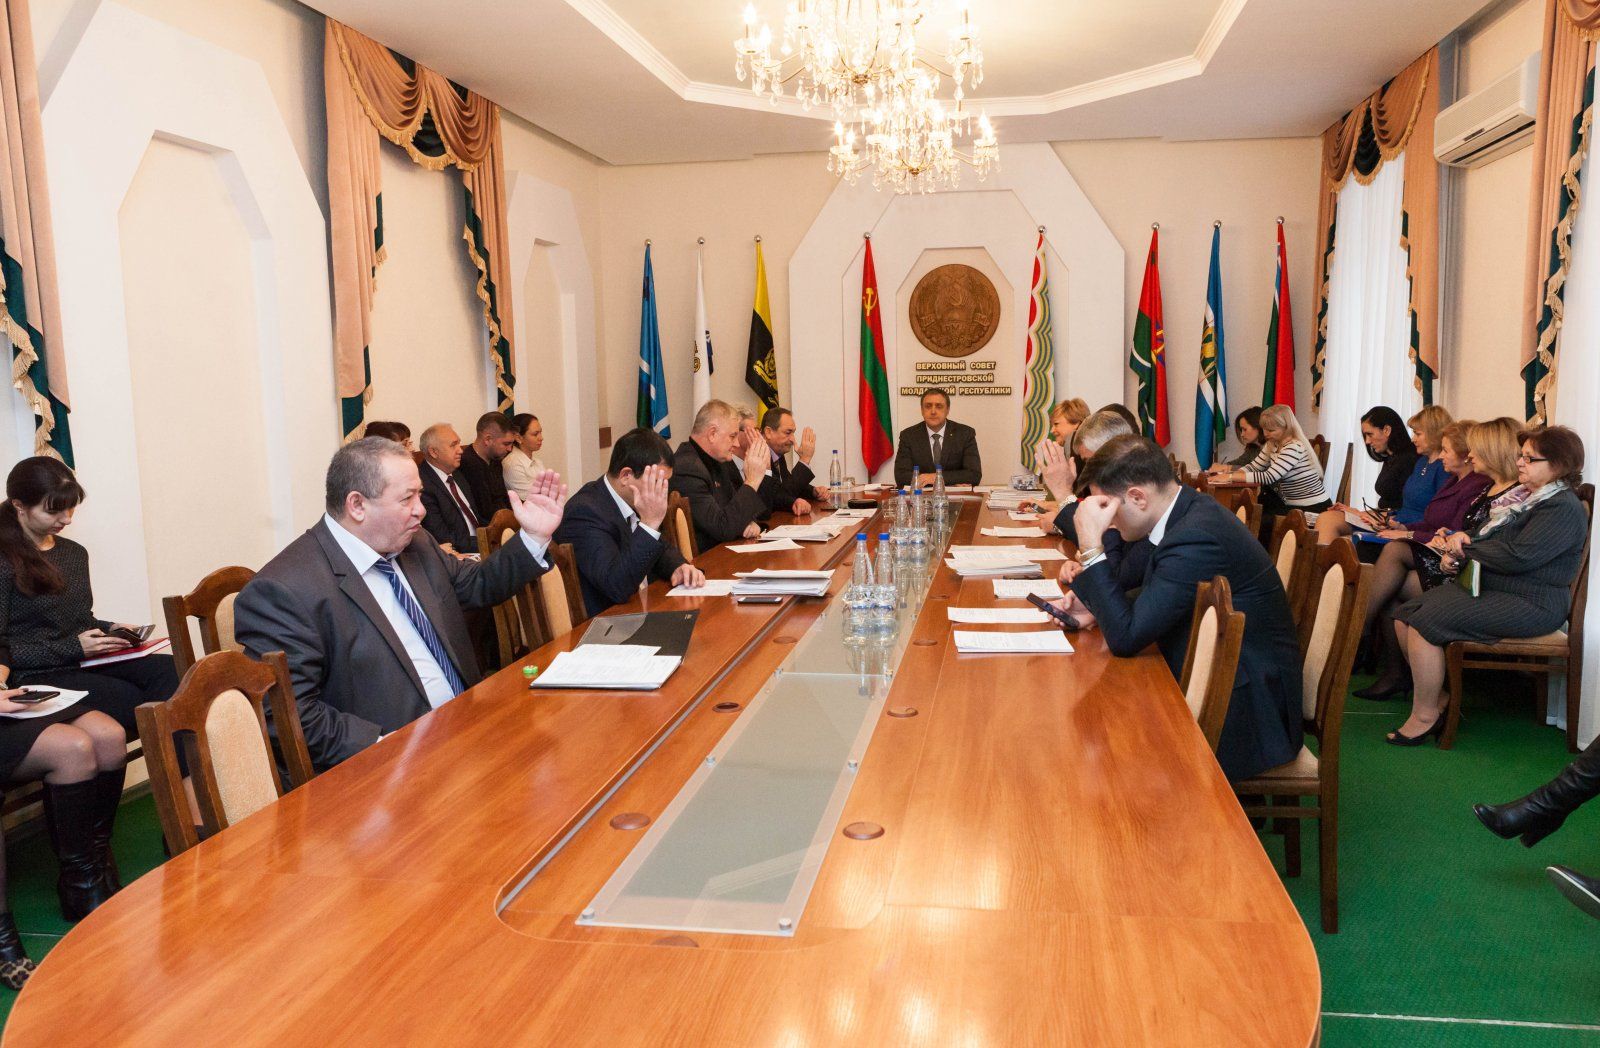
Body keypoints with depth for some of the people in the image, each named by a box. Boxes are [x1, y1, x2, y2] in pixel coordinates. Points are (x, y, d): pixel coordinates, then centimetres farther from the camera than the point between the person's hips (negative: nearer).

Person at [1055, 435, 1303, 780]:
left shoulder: (1196, 538, -28)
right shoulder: (1190, 512, 2)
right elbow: (1153, 601, 17)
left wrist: (1091, 547, -26)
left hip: (1244, 711, -9)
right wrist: (1096, 607, 0)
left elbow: (1125, 638, -26)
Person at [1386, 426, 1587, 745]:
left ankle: (1425, 716, -15)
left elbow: (1518, 556, -25)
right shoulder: (1528, 497, 18)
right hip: (1494, 589, 10)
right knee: (1404, 616, -5)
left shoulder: (1563, 508, -13)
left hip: (1531, 604, -10)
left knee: (1425, 623, -25)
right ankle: (1437, 696, 2)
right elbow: (1486, 533, 25)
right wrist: (1461, 538, 0)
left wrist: (1468, 548, -9)